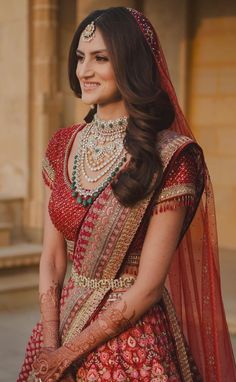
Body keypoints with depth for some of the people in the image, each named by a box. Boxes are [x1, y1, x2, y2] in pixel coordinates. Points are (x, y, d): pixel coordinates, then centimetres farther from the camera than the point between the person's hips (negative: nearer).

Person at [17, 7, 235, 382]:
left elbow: (148, 287, -17)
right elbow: (52, 257, 2)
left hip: (131, 334, -5)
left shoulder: (171, 158, -16)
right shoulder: (63, 145, 1)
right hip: (65, 319, 5)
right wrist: (50, 344, -9)